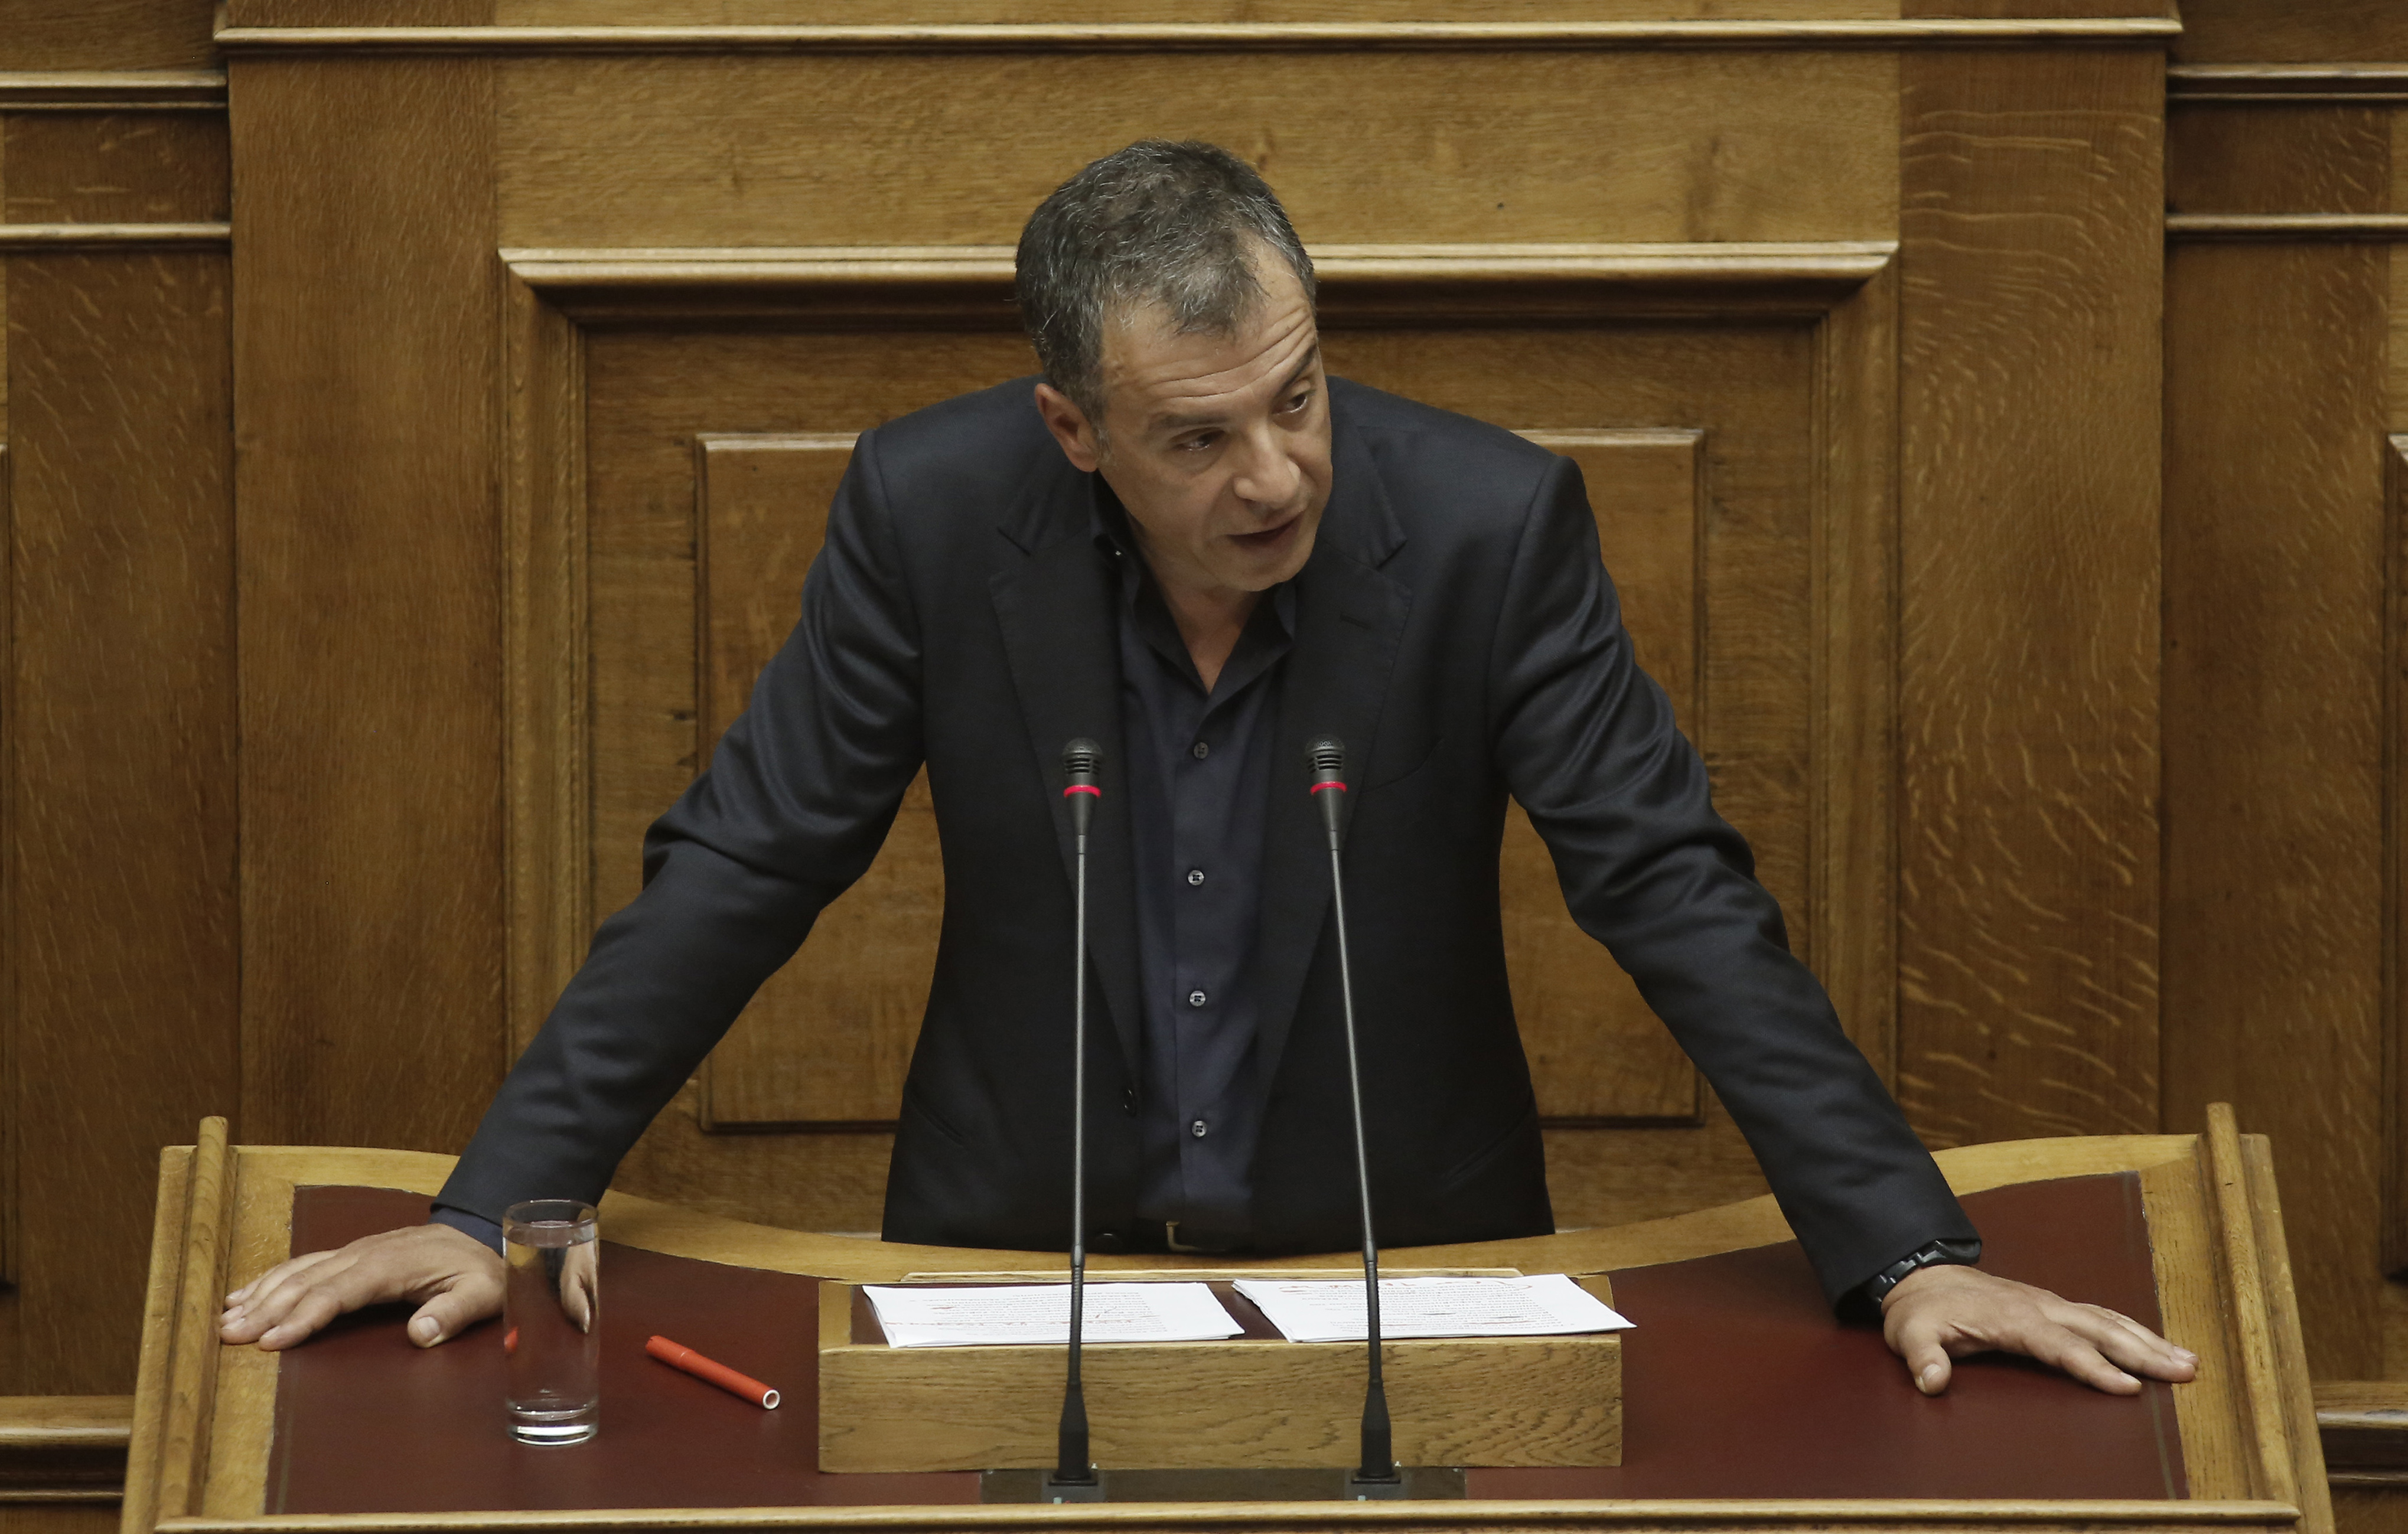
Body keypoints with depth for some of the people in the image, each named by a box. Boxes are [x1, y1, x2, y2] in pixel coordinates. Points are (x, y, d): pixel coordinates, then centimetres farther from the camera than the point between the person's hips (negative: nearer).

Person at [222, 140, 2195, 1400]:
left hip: (1400, 1260, 0)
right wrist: (493, 1210, -12)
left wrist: (1912, 1252, -18)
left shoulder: (1491, 521, -14)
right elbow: (738, 873, -6)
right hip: (1021, 1252, 0)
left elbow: (1677, 894, -10)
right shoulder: (929, 508, -11)